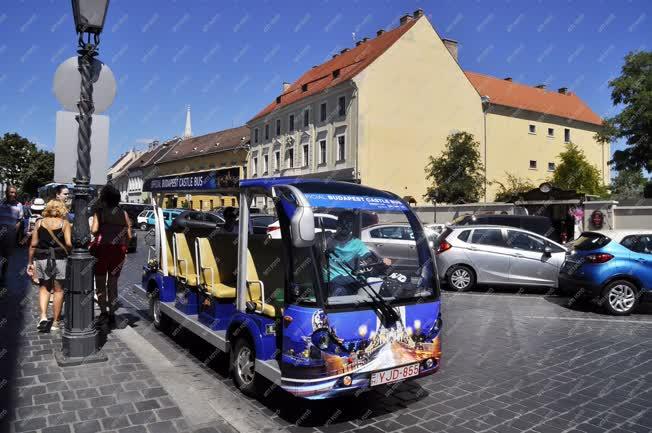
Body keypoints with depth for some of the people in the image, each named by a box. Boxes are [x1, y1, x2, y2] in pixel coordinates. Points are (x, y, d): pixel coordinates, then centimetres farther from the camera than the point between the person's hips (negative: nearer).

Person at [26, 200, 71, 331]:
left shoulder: (39, 222, 6)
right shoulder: (64, 223, 0)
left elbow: (33, 244, 4)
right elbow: (68, 243, -11)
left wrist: (30, 262, 10)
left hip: (41, 258, 2)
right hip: (59, 258, -2)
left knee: (44, 288, 16)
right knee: (58, 290, 8)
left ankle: (43, 316, -1)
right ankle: (55, 322, 13)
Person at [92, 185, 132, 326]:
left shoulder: (99, 212, -3)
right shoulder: (123, 213, 5)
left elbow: (94, 230, -14)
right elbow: (129, 235, 2)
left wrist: (98, 235, 7)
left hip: (103, 248, -3)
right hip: (118, 250, 3)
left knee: (100, 282, 12)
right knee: (113, 283, 13)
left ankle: (103, 311, 5)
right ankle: (112, 314, 14)